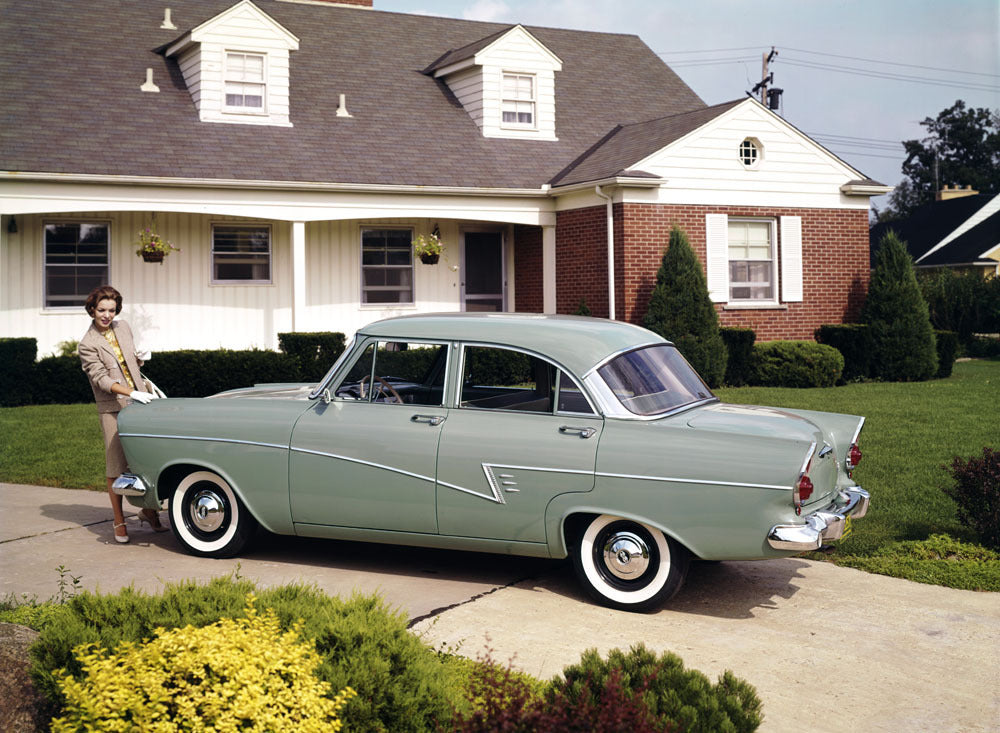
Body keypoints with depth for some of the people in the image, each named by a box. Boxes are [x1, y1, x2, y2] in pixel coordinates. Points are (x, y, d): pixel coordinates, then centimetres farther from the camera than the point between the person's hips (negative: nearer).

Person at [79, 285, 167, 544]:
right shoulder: (88, 345, -8)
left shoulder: (123, 327, 9)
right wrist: (132, 394, -28)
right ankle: (119, 522, 8)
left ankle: (148, 510, 22)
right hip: (113, 409, -5)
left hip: (140, 401, 5)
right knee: (116, 467, -2)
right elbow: (101, 379, -17)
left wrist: (140, 359, -1)